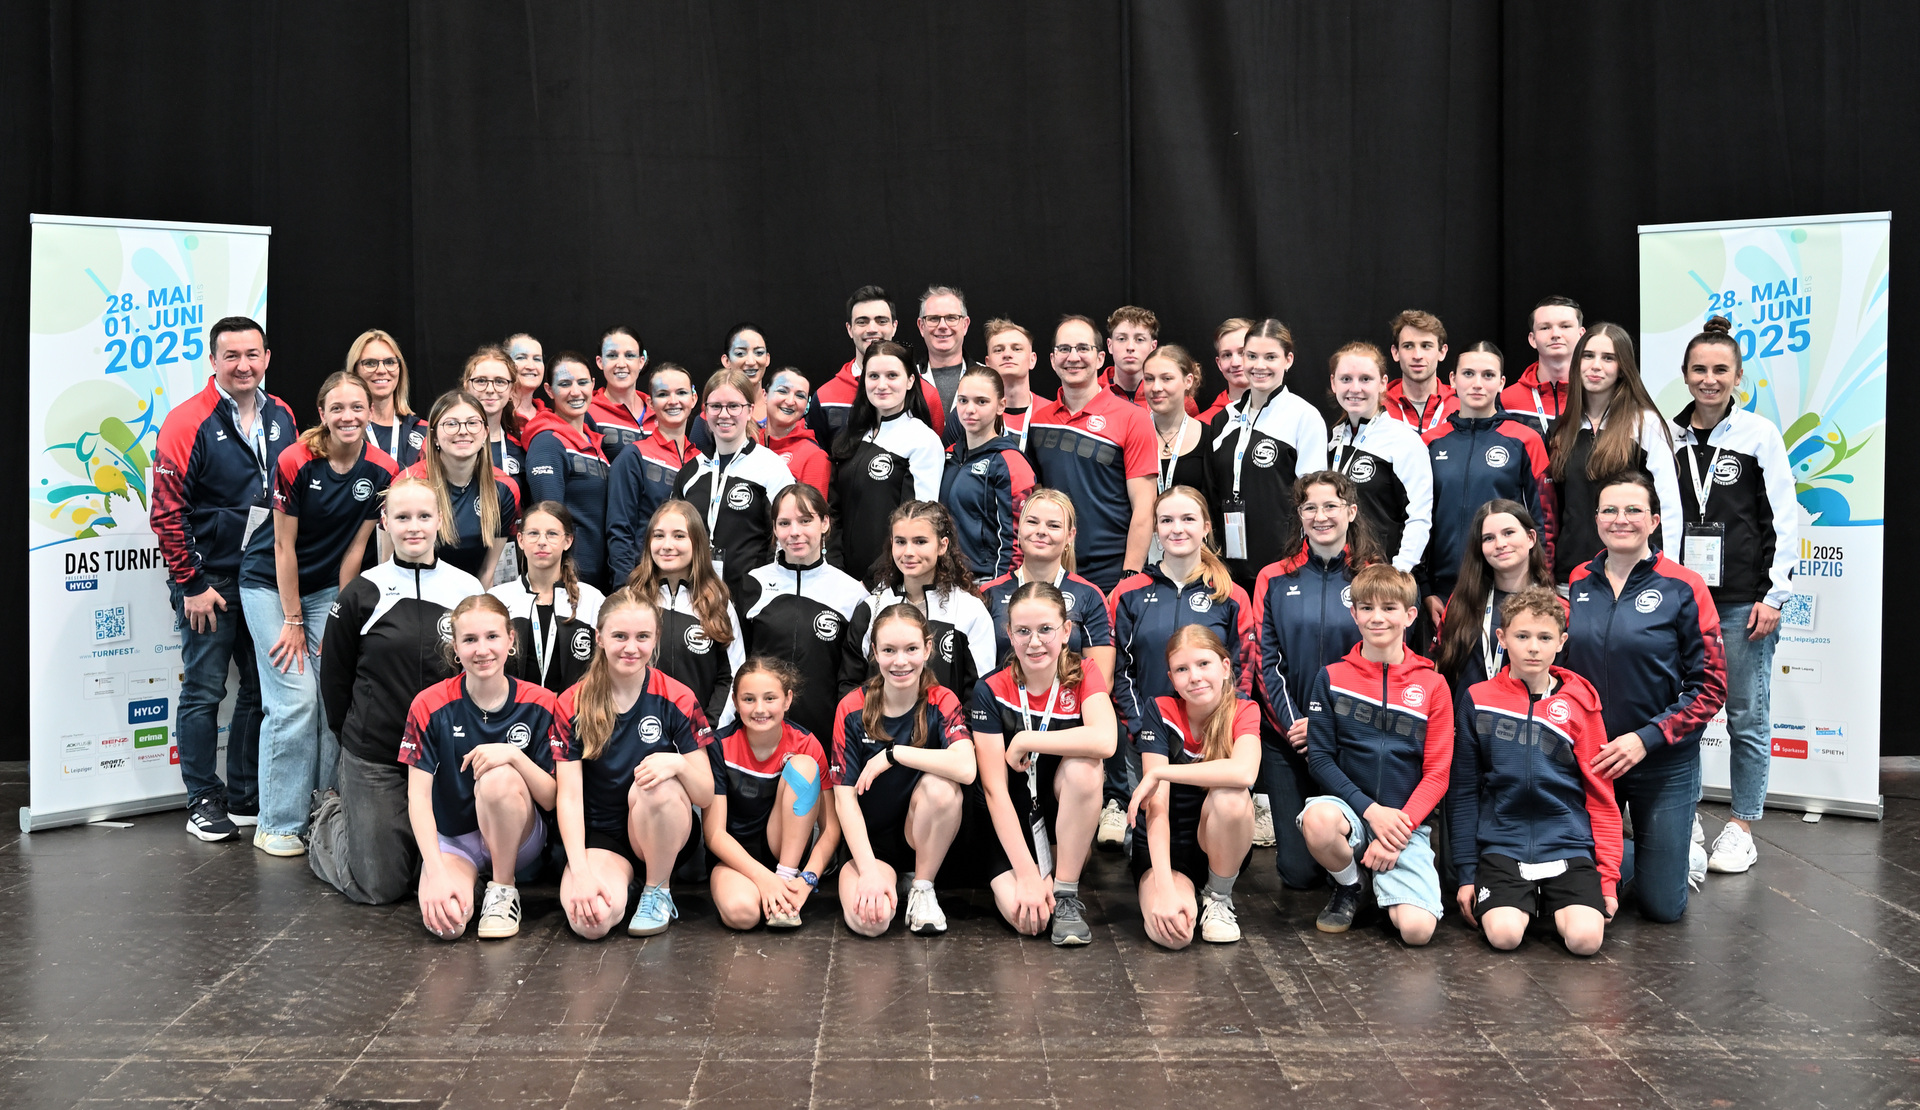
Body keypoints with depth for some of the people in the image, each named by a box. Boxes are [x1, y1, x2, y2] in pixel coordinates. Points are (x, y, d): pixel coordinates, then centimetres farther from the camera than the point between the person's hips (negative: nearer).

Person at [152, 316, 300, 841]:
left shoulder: (282, 417, 7)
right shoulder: (189, 422, -10)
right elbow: (167, 511, -11)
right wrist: (191, 584, -12)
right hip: (210, 581, -5)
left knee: (262, 689, 10)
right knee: (204, 692, 2)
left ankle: (245, 797, 21)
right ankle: (204, 801, 13)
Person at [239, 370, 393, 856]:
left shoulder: (381, 471, -9)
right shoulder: (294, 462, -19)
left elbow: (355, 548, -2)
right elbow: (284, 547, -15)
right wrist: (293, 622, -13)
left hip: (328, 588, 4)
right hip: (271, 586, -4)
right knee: (296, 699, -12)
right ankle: (278, 824, -2)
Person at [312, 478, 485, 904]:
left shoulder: (467, 590, 1)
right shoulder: (362, 593, -5)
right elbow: (334, 677, 4)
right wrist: (354, 737, 7)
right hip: (374, 758, -2)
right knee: (379, 887, 0)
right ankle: (328, 821, 30)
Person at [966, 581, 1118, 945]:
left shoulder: (1084, 677, -9)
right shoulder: (991, 692, -13)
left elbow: (1104, 741, -32)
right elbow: (995, 789, -15)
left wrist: (1025, 741, -25)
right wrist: (1027, 873, -22)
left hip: (1064, 806, 1)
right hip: (1008, 819, -1)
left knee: (1084, 766, -32)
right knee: (1024, 916, -26)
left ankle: (1066, 892, -15)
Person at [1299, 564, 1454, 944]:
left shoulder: (1432, 685, 4)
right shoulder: (1332, 678, 3)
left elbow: (1437, 773, 1)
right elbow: (1320, 757, -1)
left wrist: (1400, 829, -12)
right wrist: (1371, 810, -14)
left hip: (1406, 821, 0)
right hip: (1350, 808, 1)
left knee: (1417, 929, -23)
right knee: (1318, 818, -37)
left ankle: (1382, 883, 14)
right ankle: (1349, 886, -2)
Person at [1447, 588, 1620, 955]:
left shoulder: (1580, 705, 4)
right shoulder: (1477, 701, 3)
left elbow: (1601, 797, 7)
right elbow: (1463, 792, 7)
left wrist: (1608, 877, 1)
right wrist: (1466, 874, 3)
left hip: (1568, 844, 1)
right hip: (1502, 845, 0)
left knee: (1585, 938, -23)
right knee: (1504, 934, -25)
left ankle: (1555, 906, 11)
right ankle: (1527, 903, 9)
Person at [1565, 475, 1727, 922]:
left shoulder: (1682, 588, -9)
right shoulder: (1577, 584, 2)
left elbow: (1711, 685, -9)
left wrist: (1646, 738, -18)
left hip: (1663, 764, -3)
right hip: (1588, 759, 3)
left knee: (1661, 906, 2)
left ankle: (1684, 856, 34)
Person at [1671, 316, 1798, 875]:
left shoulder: (1759, 433, 0)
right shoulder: (1666, 435, 8)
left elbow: (1785, 519, -1)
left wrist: (1775, 595, -6)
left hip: (1744, 598, -3)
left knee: (1747, 716, 3)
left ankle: (1741, 829, 13)